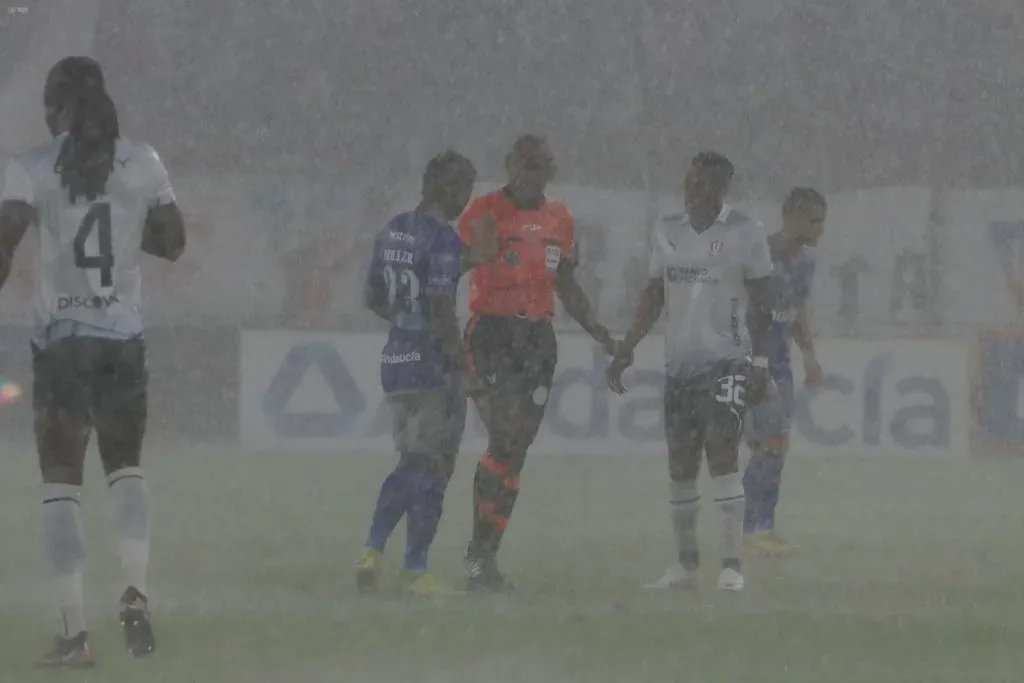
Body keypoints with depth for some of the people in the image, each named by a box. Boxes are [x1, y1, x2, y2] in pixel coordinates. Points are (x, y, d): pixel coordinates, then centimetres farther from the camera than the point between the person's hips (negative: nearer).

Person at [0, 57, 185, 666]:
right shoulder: (142, 163, 2)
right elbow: (173, 243, 10)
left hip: (61, 337, -2)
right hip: (125, 339, 3)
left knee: (62, 482, 3)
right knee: (125, 466, 21)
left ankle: (76, 633, -4)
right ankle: (137, 592, -1)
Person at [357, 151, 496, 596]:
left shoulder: (392, 233, 10)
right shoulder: (443, 241, -15)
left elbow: (373, 299, 17)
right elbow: (440, 307, -22)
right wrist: (459, 354, -12)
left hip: (395, 360, 8)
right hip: (432, 366, -8)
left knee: (412, 463, 18)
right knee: (431, 469, 1)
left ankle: (373, 550, 8)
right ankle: (415, 570, 3)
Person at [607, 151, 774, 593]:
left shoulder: (745, 234, -4)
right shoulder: (667, 232, 10)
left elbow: (761, 303, -3)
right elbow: (654, 296, 16)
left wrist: (760, 363, -9)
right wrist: (626, 351, 11)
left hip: (727, 361, -5)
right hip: (679, 364, 5)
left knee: (722, 455, -16)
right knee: (680, 466, 7)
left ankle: (732, 563, -17)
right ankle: (686, 562, 17)